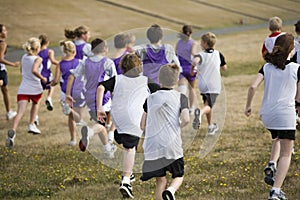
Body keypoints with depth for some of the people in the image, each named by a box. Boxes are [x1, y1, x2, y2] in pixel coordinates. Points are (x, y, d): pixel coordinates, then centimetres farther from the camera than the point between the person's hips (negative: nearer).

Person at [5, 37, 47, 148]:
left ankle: (13, 131, -35)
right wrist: (42, 78, -13)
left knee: (20, 112, -12)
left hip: (23, 89, 3)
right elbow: (34, 70, -25)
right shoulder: (38, 59, -7)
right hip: (35, 89, -3)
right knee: (35, 103, 33)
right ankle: (31, 124, 29)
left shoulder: (24, 57, 11)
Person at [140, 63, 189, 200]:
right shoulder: (180, 97, 1)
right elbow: (186, 119, -12)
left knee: (160, 180, 11)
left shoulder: (150, 98, 9)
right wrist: (178, 126, 9)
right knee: (178, 176, 12)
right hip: (172, 145, -2)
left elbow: (143, 125, 10)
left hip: (152, 146, 2)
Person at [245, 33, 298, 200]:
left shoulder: (267, 67, 5)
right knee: (285, 154, 3)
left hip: (266, 115, 5)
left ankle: (271, 166, 10)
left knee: (278, 139, 34)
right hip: (286, 114, -5)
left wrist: (248, 106, 7)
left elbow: (253, 87, -5)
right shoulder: (296, 68, -3)